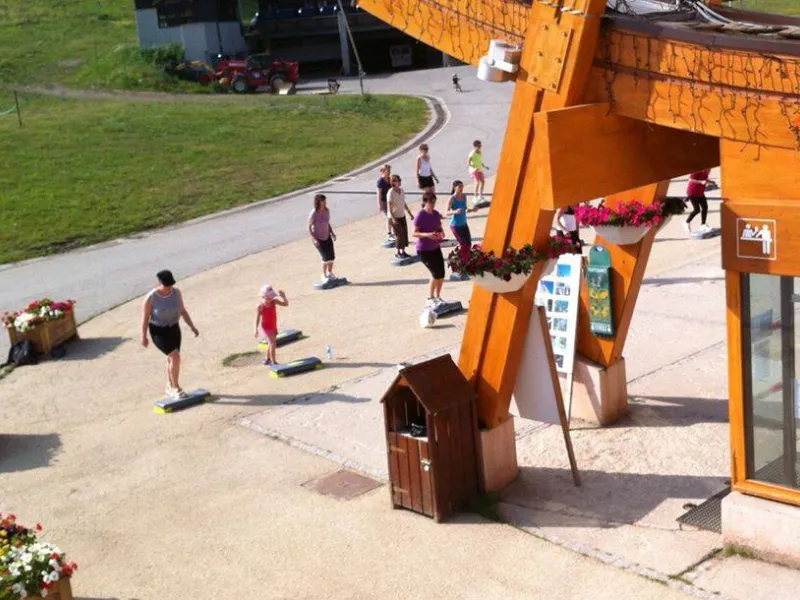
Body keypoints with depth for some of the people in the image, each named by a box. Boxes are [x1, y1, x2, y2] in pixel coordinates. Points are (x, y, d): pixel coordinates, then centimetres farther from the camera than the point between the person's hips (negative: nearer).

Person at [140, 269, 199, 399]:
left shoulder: (176, 292, -9)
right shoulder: (150, 298, -22)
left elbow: (182, 311, 1)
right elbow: (145, 318, -12)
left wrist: (192, 327, -5)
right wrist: (143, 337, -8)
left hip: (173, 329, 5)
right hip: (159, 332, -5)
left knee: (172, 359, 14)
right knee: (175, 357, -18)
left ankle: (170, 388, 33)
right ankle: (176, 387, -1)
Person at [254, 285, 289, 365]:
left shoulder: (273, 301, -12)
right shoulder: (260, 307, -21)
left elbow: (286, 304, -11)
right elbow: (257, 318, -12)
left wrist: (283, 296, -28)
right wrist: (256, 330, -10)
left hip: (273, 327, 6)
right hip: (265, 328, -6)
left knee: (271, 343, 21)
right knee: (273, 343, -18)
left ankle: (267, 359, 44)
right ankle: (273, 362, -10)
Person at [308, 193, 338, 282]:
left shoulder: (327, 210, -5)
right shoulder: (314, 214, -21)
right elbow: (309, 227, -15)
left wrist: (332, 233, 0)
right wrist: (314, 239, -21)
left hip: (327, 236, 6)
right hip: (318, 238, -6)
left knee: (332, 256, 4)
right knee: (326, 257, -9)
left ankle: (330, 273, 28)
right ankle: (324, 276, 12)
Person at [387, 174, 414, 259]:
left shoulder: (401, 190, 4)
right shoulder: (391, 193, -18)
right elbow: (389, 207, -18)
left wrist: (410, 213, 17)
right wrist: (393, 218, -25)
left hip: (402, 216, 7)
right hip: (395, 217, -7)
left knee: (405, 233, 8)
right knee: (399, 234, -4)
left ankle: (403, 251, 19)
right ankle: (398, 252, 10)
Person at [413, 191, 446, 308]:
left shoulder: (436, 213, 4)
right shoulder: (420, 216, -16)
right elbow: (414, 233, -15)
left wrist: (441, 233, -8)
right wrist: (427, 234, -30)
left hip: (436, 248, 6)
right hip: (424, 250, -6)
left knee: (441, 274, 4)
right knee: (436, 273, -10)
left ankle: (437, 297, 25)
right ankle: (430, 299, 7)